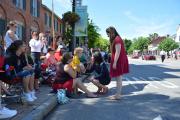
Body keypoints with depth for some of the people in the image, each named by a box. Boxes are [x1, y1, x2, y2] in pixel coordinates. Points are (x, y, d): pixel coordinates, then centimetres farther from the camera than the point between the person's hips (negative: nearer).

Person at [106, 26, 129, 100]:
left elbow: (118, 52, -20)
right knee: (118, 79, 13)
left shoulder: (117, 39, -14)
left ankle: (118, 95, 1)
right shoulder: (115, 39, 17)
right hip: (118, 61, 10)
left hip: (118, 61, -10)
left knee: (118, 78, -5)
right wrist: (114, 62, 16)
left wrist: (114, 62, -21)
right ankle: (118, 94, 20)